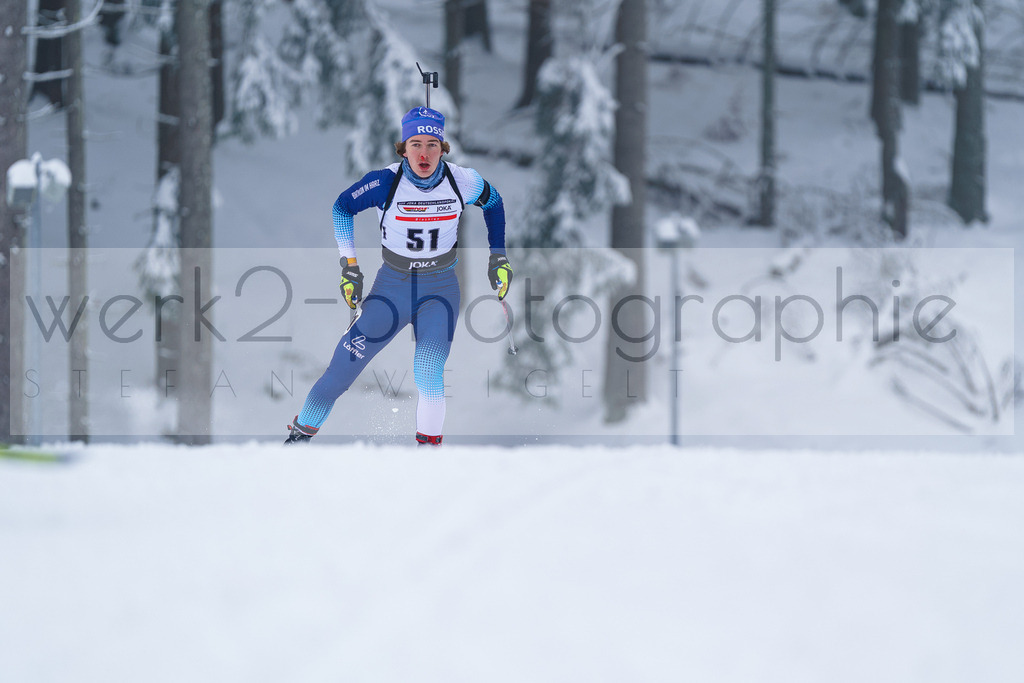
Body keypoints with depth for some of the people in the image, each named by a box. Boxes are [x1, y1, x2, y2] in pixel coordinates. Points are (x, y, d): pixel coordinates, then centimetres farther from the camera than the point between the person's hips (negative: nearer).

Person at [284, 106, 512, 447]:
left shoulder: (463, 182, -13)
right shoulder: (385, 182, -17)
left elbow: (493, 202, 10)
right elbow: (342, 207, 1)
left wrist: (498, 257, 9)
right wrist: (349, 265, -2)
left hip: (440, 289, 0)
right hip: (391, 286, 0)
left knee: (427, 374, -21)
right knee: (343, 366, -6)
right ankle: (301, 433, 13)